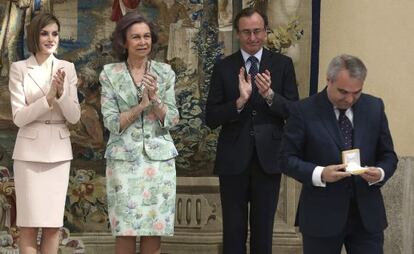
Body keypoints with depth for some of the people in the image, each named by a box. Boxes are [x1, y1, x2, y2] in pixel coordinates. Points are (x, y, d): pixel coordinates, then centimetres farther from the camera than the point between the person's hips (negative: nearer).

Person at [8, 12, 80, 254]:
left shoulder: (67, 68, 5)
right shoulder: (19, 69, -3)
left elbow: (74, 116, 0)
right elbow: (19, 117, -9)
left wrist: (61, 92, -18)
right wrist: (49, 98, -21)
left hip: (59, 151, 3)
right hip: (30, 151, -3)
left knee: (53, 223, 5)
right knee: (29, 223, -3)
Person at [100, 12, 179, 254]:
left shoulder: (165, 72, 6)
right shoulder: (110, 74, 2)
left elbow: (171, 120, 1)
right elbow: (112, 122, -4)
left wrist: (155, 98, -16)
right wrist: (141, 105, -16)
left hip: (159, 158, 1)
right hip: (125, 159, -1)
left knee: (155, 228, 2)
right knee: (126, 230, -2)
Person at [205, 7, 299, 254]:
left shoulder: (283, 64, 1)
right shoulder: (223, 68, 0)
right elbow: (211, 118, -4)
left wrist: (270, 95, -21)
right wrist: (240, 101, -21)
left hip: (268, 158, 0)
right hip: (233, 159, 0)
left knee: (264, 229, 11)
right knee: (233, 229, 8)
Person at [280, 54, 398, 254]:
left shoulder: (374, 107, 4)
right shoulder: (304, 111, -5)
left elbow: (388, 156, 10)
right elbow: (287, 158, -4)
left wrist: (380, 173, -13)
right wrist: (320, 174, -21)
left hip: (367, 215, 3)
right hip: (322, 215, -2)